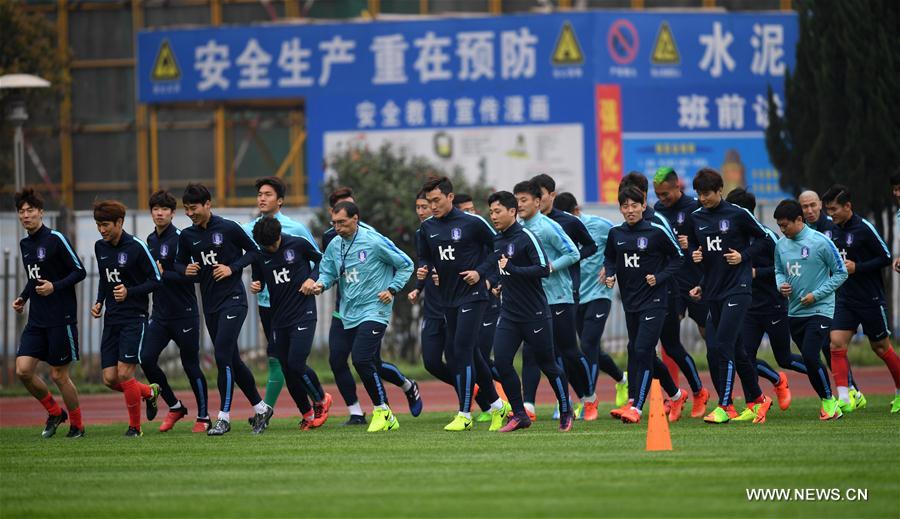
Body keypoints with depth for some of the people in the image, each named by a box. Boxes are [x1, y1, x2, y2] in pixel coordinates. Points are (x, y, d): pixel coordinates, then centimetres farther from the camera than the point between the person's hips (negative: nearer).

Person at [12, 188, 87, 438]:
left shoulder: (55, 239, -10)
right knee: (23, 370, -5)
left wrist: (55, 287, -21)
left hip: (61, 319, -7)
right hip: (36, 321, 7)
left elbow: (79, 271, -9)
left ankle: (77, 425, 17)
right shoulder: (25, 244, 11)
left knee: (58, 375, -1)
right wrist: (23, 298, 10)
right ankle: (54, 412, 16)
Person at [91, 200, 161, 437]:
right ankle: (149, 392, 29)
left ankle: (135, 426, 5)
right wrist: (99, 302, 8)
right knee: (110, 379, 1)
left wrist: (129, 292, -19)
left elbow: (157, 281, -8)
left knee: (124, 373, -12)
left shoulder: (136, 247, -12)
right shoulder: (100, 247, 8)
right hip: (111, 319, 7)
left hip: (134, 318, -7)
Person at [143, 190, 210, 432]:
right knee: (147, 360, -5)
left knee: (191, 366, 0)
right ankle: (175, 407, 12)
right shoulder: (151, 240, 10)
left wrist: (163, 274, -21)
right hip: (160, 314, 7)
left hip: (184, 313, -7)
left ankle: (203, 417, 13)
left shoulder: (178, 239, -13)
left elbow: (187, 276, -18)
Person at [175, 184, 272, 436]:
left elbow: (253, 251, 2)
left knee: (223, 356, -15)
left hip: (233, 299, -6)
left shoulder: (229, 228, -7)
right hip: (210, 304, 6)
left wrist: (232, 268, -11)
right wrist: (186, 269, -5)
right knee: (232, 360, 9)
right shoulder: (187, 236, 6)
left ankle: (224, 416, -11)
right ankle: (260, 408, 22)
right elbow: (179, 263, 17)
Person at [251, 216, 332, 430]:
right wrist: (256, 286, -8)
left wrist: (312, 278, -7)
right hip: (279, 319, 4)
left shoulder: (298, 244, -7)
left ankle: (321, 399, 10)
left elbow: (321, 260, 9)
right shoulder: (260, 256, 1)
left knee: (296, 364, -16)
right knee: (287, 370, 3)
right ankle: (306, 414, 19)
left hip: (303, 314, -4)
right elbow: (259, 281, 15)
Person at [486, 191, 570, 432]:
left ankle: (566, 412, 22)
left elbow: (543, 269, -20)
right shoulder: (496, 241, 11)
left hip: (535, 314, -7)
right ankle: (519, 415, 1)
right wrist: (500, 286, 13)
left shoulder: (526, 237, -12)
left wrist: (512, 270, -24)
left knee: (547, 364, 3)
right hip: (509, 315, 7)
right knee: (501, 360, -8)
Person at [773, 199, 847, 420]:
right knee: (809, 360, 8)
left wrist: (816, 295, -13)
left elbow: (841, 273, -6)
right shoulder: (781, 245, 6)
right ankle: (828, 402, 20)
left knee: (810, 356, -19)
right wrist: (781, 285, -3)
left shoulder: (820, 242, -11)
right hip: (795, 312, 6)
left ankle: (829, 401, -4)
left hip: (820, 310, -6)